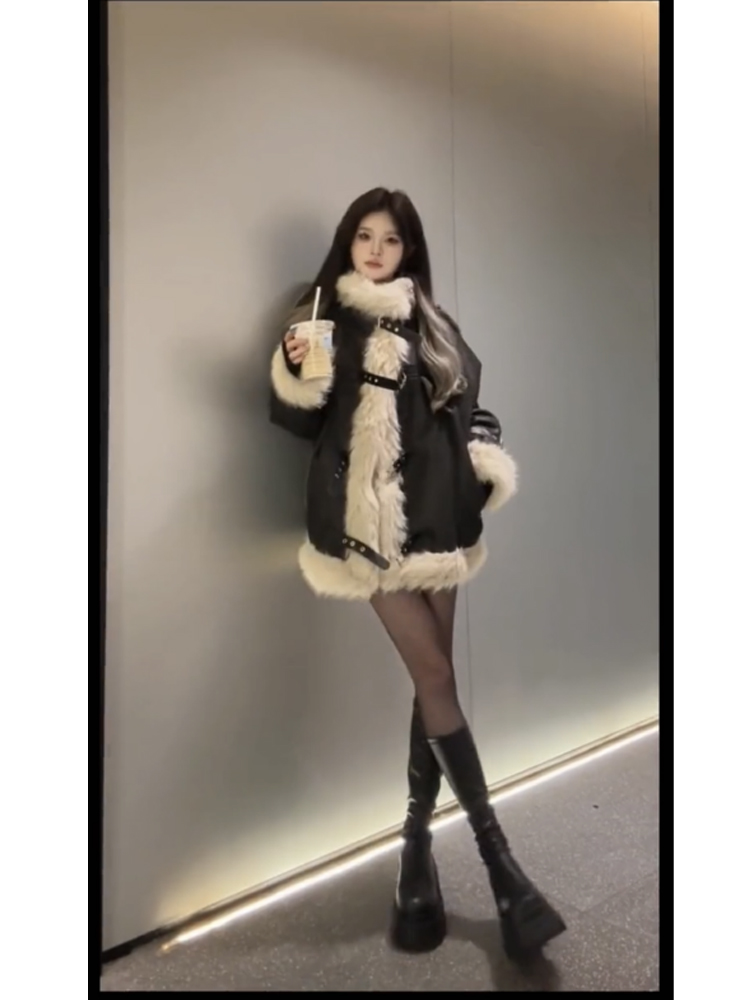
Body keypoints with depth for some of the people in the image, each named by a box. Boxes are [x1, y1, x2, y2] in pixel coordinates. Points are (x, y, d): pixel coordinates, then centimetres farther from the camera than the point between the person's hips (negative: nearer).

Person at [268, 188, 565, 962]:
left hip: (434, 512, 4)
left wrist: (490, 461, 1)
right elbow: (300, 422, 4)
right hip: (370, 517, -4)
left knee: (431, 675, 6)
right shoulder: (324, 317, 6)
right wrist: (297, 373, -15)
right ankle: (497, 855, 4)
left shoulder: (430, 323, 14)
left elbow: (467, 404, 18)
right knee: (435, 676, -6)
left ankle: (418, 834, 22)